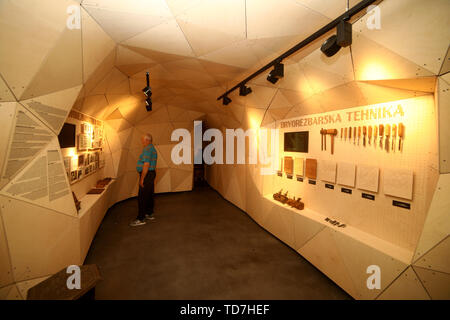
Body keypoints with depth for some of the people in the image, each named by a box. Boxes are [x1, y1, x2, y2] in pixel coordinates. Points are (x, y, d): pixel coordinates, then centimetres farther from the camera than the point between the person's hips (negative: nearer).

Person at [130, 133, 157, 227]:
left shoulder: (147, 149, -16)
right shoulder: (152, 149, 16)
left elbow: (146, 165, -23)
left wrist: (142, 179, -21)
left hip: (147, 174, -11)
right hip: (152, 173, 11)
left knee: (142, 197, -6)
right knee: (149, 195, 17)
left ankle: (140, 219, 0)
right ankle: (149, 214, 27)